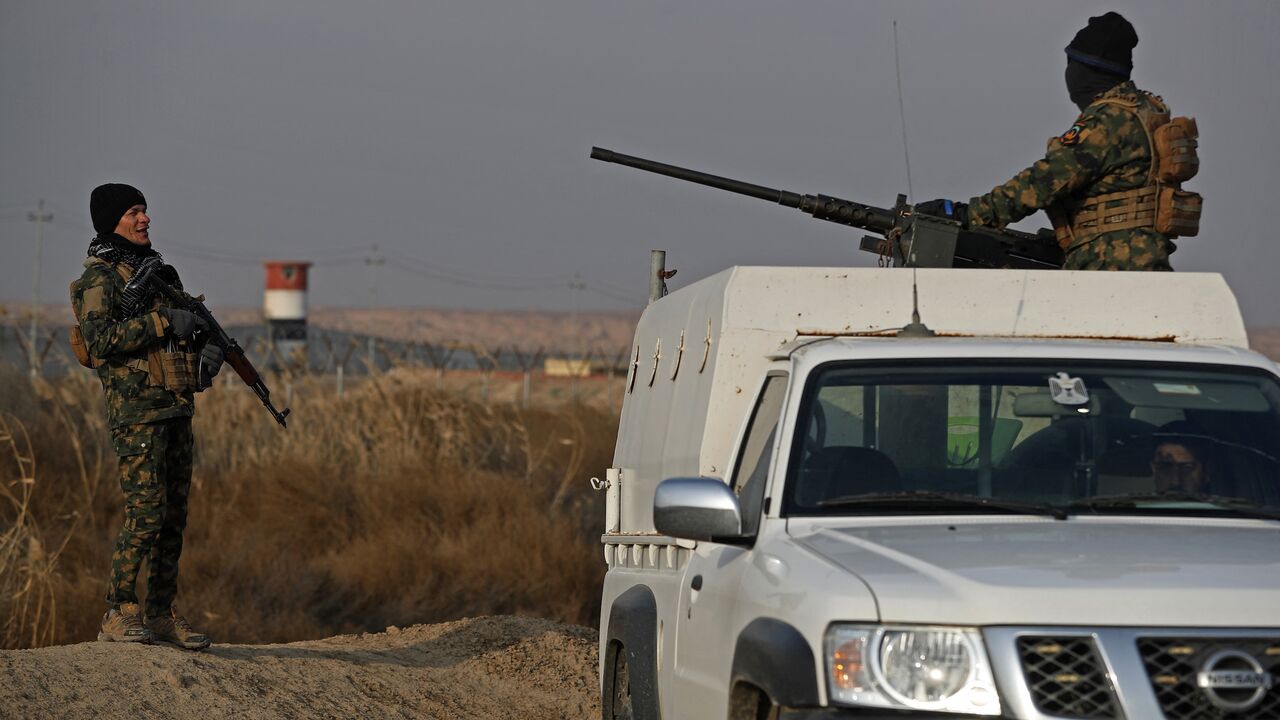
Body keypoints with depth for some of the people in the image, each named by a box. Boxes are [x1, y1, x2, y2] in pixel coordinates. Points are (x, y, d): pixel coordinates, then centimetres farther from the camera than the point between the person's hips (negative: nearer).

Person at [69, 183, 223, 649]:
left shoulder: (156, 269, 17)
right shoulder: (100, 277, -7)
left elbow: (190, 324, 23)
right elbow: (99, 339, -21)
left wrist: (210, 348, 1)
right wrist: (162, 321, -22)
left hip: (176, 407, 8)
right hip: (136, 410, -8)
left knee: (174, 516, 7)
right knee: (146, 514, -13)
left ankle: (162, 613, 13)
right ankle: (118, 615, -5)